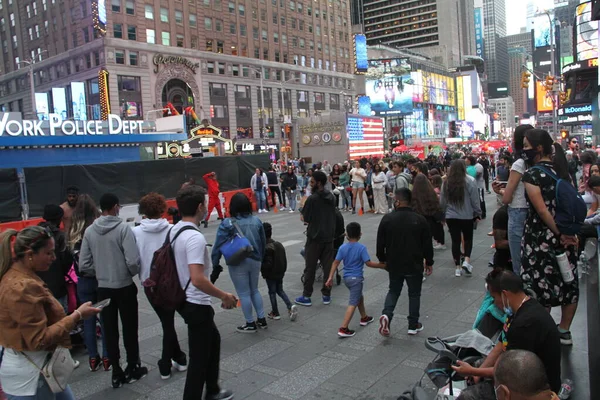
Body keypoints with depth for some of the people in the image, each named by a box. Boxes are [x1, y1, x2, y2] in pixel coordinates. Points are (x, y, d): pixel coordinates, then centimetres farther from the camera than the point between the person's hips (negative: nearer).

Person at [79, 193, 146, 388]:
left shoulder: (89, 231, -3)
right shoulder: (123, 228, -16)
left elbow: (84, 265, -3)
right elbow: (133, 261, -21)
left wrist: (100, 274, 13)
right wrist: (133, 273, 0)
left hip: (103, 288, 4)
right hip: (124, 287, -3)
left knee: (110, 331, 12)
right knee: (129, 329, 12)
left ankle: (117, 373, 21)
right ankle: (133, 369, 24)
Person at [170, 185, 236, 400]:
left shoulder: (175, 230, 4)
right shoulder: (195, 237, -26)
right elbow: (197, 279, -32)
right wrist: (224, 296, -20)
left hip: (184, 299, 10)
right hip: (197, 304, -10)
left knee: (213, 340, 25)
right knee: (199, 357, 4)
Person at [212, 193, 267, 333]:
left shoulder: (227, 224, -14)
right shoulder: (256, 221, 1)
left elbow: (218, 245, -14)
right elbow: (263, 242, 8)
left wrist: (215, 264, -5)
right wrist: (260, 259, 20)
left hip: (238, 263, -5)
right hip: (255, 261, 5)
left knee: (244, 294, 7)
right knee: (254, 290, 21)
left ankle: (250, 324, 17)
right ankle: (262, 320, 27)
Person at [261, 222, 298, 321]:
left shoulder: (266, 248, -23)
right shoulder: (279, 245, 3)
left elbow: (268, 264, -24)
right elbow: (284, 260, 9)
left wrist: (260, 268, -9)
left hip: (271, 275, -7)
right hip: (280, 273, 8)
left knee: (272, 292, 8)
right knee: (280, 290, 20)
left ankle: (275, 313, 17)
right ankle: (290, 306, 3)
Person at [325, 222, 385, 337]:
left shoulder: (342, 247, -1)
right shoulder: (361, 248, -13)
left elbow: (336, 262, -3)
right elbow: (368, 263, -16)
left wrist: (330, 277, 0)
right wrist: (382, 265, -5)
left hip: (346, 278, 6)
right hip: (356, 278, -6)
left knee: (359, 297, 28)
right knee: (353, 303, -5)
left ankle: (364, 318, 45)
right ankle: (343, 329, -12)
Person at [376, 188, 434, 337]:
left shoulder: (387, 219, -9)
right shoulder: (420, 220, -10)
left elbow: (380, 243, -2)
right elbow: (427, 244, -4)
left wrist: (382, 259, 13)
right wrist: (429, 262, 10)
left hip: (394, 265, 1)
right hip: (414, 265, -1)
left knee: (393, 291, 18)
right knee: (414, 294, 15)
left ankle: (386, 314, -5)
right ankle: (413, 325, 21)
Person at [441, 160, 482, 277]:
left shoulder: (446, 183, 0)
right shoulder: (470, 181, -11)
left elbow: (442, 201, 8)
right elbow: (475, 200, -7)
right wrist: (478, 213, 6)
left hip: (451, 217, 2)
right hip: (467, 216, -2)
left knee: (455, 240, 8)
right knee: (468, 238, 17)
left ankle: (457, 267, 12)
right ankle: (467, 260, 1)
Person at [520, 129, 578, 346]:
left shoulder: (532, 175, -15)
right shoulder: (560, 170, 6)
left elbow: (542, 210, -18)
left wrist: (560, 234, -11)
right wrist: (568, 232, 6)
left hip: (540, 239, -7)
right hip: (565, 238, 7)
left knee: (540, 284, 3)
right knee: (568, 281, 13)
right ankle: (564, 331, 27)